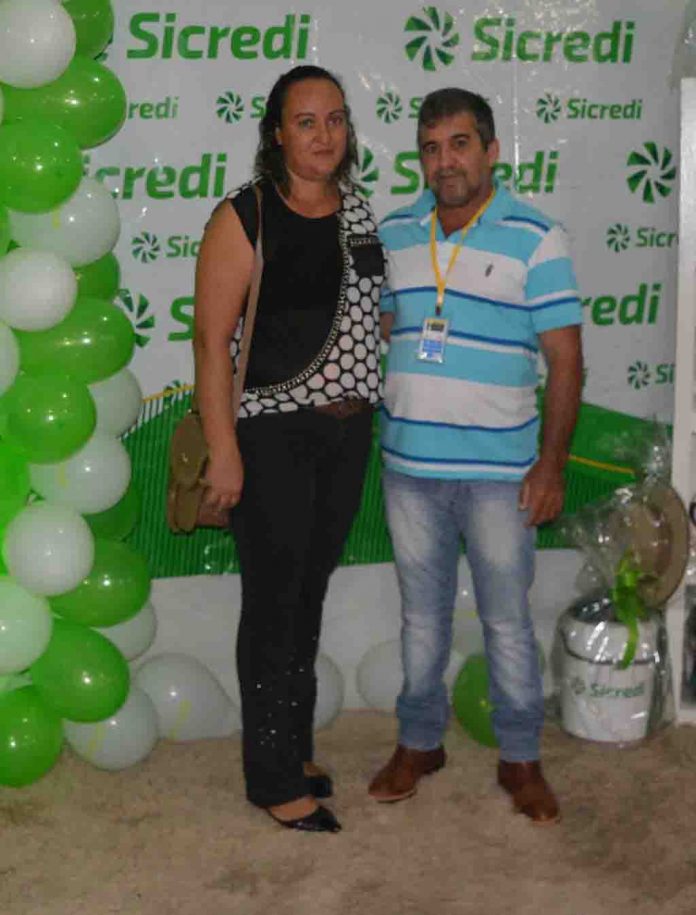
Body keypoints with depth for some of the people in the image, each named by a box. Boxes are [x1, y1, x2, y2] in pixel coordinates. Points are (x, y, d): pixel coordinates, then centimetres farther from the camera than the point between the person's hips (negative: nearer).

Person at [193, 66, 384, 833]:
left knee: (310, 595, 16)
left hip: (346, 433, 6)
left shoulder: (358, 213, 8)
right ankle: (273, 778, 15)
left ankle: (293, 746, 32)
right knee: (273, 604, 2)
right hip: (272, 434, -6)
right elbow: (212, 337, -13)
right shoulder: (243, 217, -11)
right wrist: (223, 449, -17)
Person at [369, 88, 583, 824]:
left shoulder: (535, 238, -7)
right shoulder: (393, 234, 5)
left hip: (499, 472, -3)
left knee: (507, 619, 6)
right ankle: (419, 742, 32)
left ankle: (520, 757, 23)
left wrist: (552, 462, -11)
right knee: (422, 614, 15)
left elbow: (564, 358, -7)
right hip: (409, 466, 4)